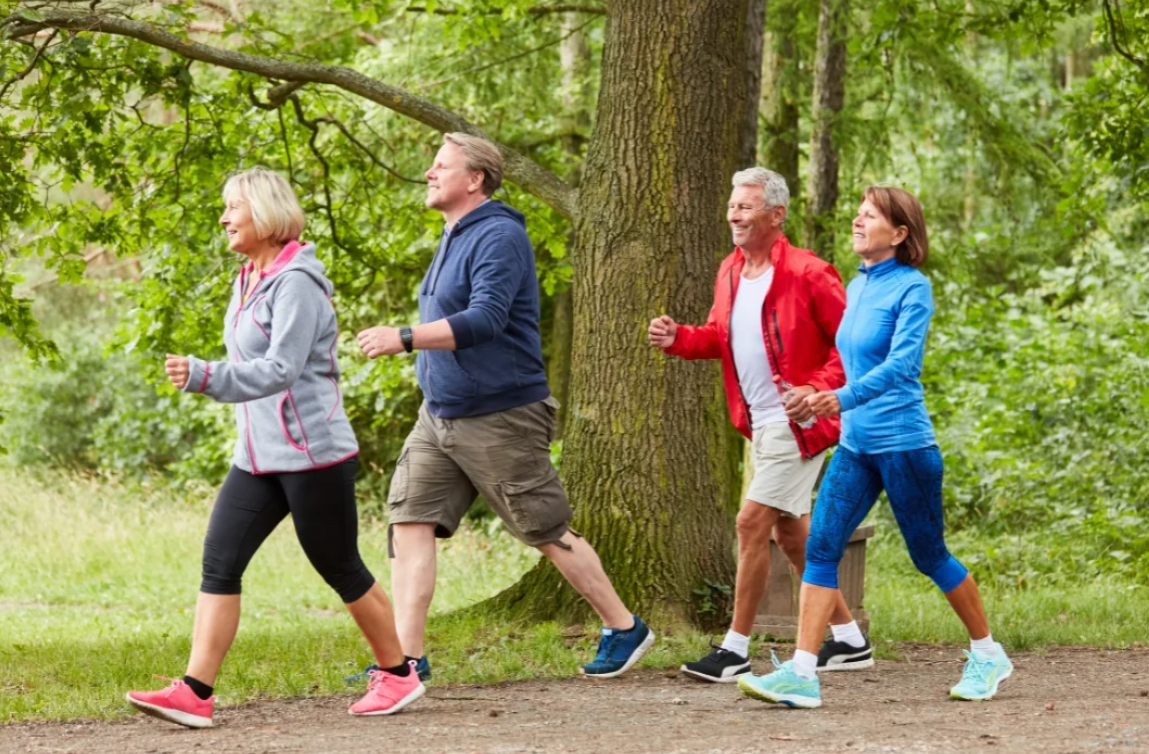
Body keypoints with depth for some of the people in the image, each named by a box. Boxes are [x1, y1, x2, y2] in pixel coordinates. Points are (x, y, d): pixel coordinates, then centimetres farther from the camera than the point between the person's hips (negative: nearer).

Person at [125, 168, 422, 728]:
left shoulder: (295, 283, -16)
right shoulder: (248, 280, 12)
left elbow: (279, 370, -26)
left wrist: (204, 376, -35)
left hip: (313, 454, -8)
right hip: (257, 456, 8)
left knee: (339, 569, 4)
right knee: (219, 561, -4)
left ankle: (398, 675, 22)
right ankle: (194, 693, -9)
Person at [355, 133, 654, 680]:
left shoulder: (498, 237, -16)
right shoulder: (454, 238, 14)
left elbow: (485, 320, -28)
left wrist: (404, 339, -34)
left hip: (500, 419, -9)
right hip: (439, 416, 9)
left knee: (549, 533, 2)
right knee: (410, 521, -4)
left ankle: (624, 629, 18)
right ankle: (407, 657, -5)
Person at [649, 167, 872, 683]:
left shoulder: (807, 275, -16)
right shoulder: (730, 273, 8)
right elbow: (720, 336, 19)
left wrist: (819, 389, -24)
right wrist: (677, 339, 0)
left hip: (797, 423, -9)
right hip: (760, 424, 9)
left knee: (753, 522, -11)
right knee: (790, 530, 14)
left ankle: (736, 650, -3)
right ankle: (849, 640, 25)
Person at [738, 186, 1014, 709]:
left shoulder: (912, 288, -11)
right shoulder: (855, 288, 11)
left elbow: (902, 362, -23)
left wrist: (845, 398, -34)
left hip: (903, 444, -7)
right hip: (855, 444, 7)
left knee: (929, 556, 5)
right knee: (820, 547, -6)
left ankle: (988, 655, 24)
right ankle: (801, 674, -10)